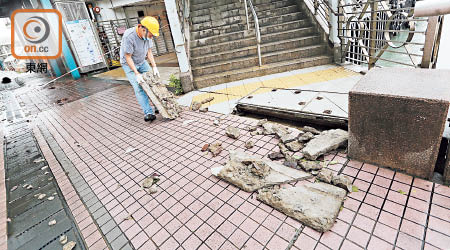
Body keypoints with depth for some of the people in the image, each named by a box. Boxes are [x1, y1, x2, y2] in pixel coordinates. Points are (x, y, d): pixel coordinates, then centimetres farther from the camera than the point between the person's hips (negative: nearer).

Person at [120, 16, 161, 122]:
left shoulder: (146, 35, -10)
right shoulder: (129, 36, -31)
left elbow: (149, 51, -1)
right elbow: (128, 57, -27)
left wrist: (154, 67, -9)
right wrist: (137, 74, -29)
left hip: (142, 62, 6)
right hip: (129, 64, -6)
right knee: (139, 88, -16)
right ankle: (148, 113, -17)